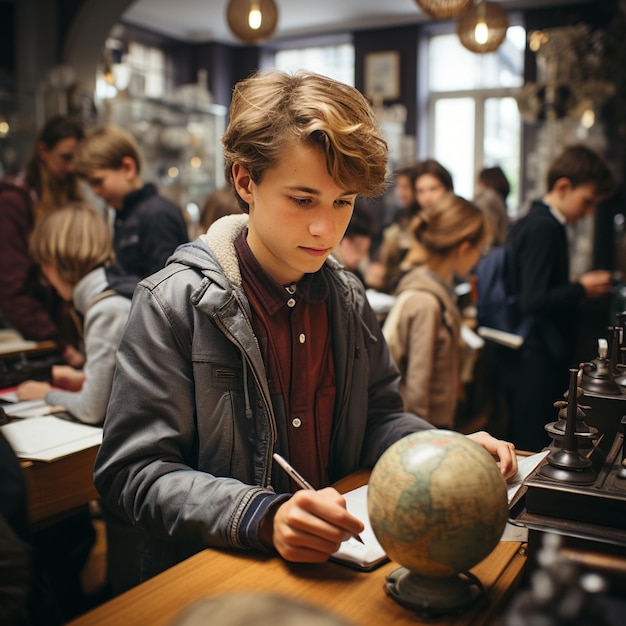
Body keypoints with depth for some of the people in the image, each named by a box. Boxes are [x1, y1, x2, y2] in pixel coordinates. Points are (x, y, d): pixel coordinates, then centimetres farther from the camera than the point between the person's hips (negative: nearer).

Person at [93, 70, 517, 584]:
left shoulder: (347, 296, 5)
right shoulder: (175, 303, -13)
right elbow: (136, 472, -16)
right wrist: (264, 518, -30)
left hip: (333, 562, 3)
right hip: (210, 575, -3)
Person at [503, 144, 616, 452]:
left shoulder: (530, 222, 14)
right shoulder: (544, 228, -17)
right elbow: (534, 301, -24)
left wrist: (576, 287, 12)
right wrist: (582, 289, -10)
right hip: (537, 361, -10)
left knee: (522, 447, 18)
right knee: (532, 449, -1)